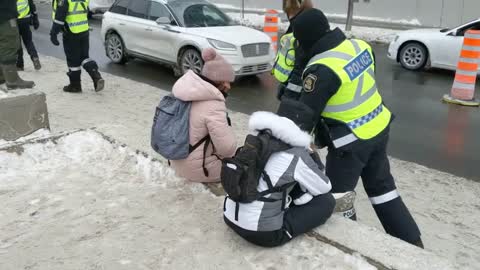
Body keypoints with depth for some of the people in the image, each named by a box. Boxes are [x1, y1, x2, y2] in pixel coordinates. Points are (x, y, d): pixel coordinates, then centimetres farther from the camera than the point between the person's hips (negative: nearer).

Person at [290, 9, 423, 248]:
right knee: (382, 187, 23)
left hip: (351, 141, -8)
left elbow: (306, 114, -17)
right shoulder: (360, 46, -2)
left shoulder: (322, 69, -25)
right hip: (379, 128, 8)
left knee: (336, 197, 11)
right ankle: (411, 242, 31)